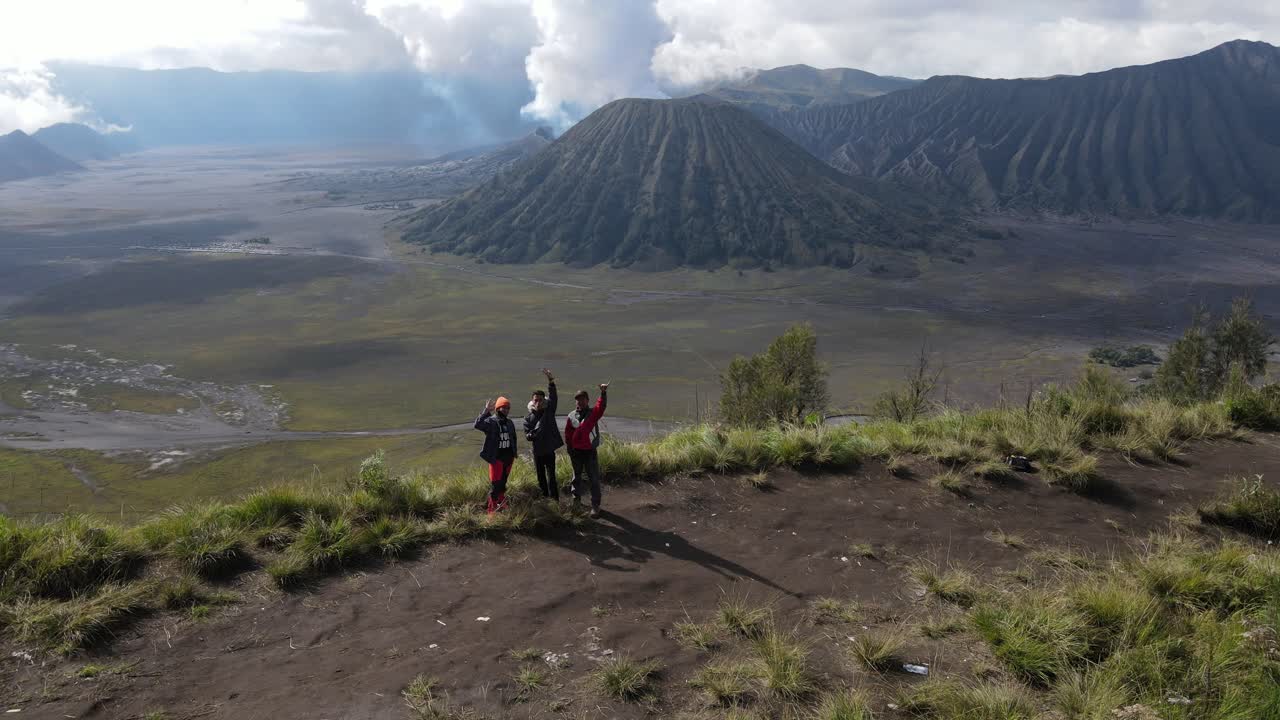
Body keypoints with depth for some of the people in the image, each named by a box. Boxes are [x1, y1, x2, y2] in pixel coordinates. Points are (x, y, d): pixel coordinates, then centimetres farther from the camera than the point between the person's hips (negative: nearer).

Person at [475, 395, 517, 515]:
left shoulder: (509, 423, 9)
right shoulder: (491, 421, -11)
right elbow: (478, 424, -31)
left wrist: (513, 454, 17)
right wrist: (486, 411, -37)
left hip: (508, 458, 6)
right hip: (496, 458, -6)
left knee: (503, 482, 17)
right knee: (495, 484, -4)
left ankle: (501, 505, 32)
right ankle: (492, 510, 3)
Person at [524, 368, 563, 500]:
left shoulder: (549, 411, -4)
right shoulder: (528, 417, -1)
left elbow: (552, 396, -18)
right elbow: (526, 436, -2)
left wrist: (550, 380, -31)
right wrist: (531, 435, -26)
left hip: (549, 451, -2)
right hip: (537, 452, 2)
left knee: (551, 477, -6)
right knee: (541, 478, 13)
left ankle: (554, 501, -2)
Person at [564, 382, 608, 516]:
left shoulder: (593, 413, -4)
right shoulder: (571, 416, 1)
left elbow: (601, 406, -24)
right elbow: (568, 434, 7)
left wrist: (603, 393, -41)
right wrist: (570, 449, 5)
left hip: (590, 451, -2)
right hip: (576, 451, 2)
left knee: (594, 479, -2)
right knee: (577, 476, 18)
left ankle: (595, 505, 3)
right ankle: (576, 498, 36)